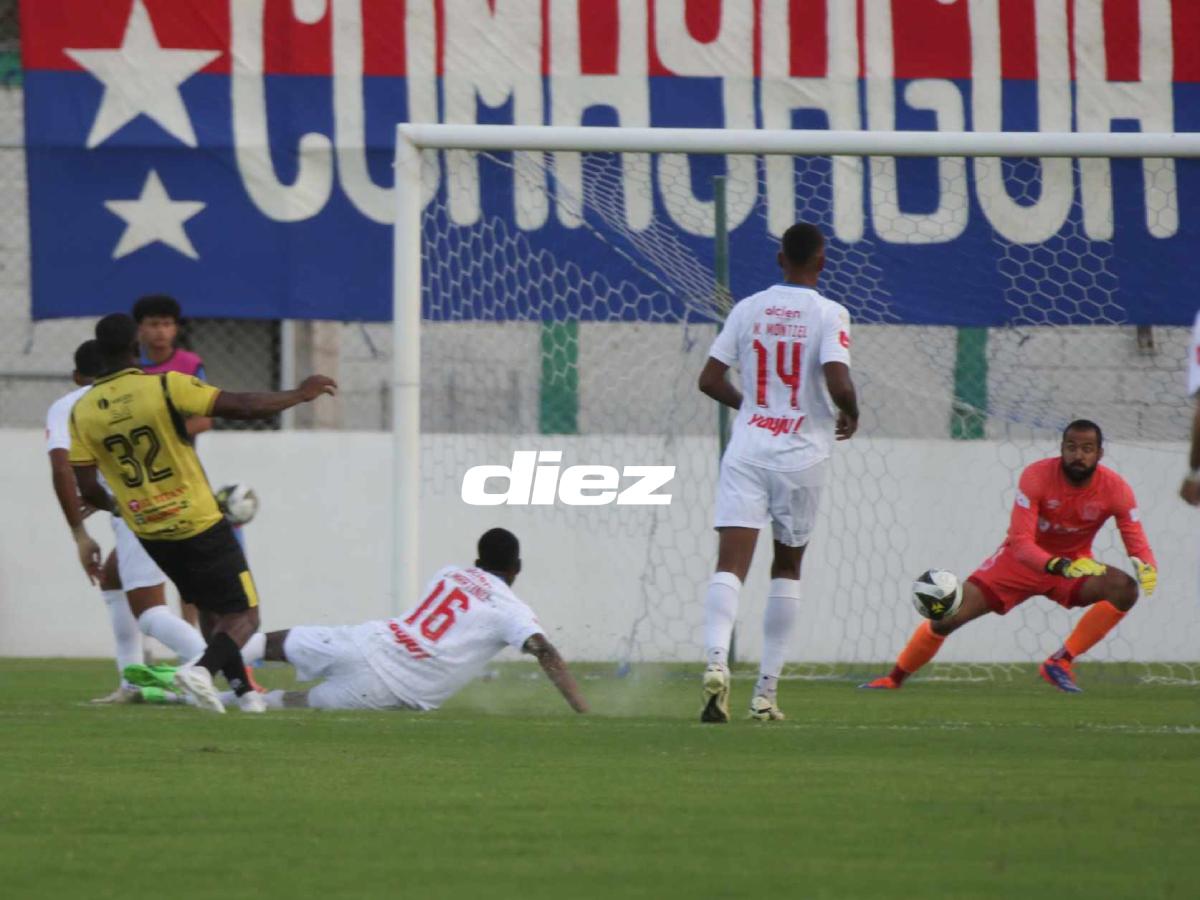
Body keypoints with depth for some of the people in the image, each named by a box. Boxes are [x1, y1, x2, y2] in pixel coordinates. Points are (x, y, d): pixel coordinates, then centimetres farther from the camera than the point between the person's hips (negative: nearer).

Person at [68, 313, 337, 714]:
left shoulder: (83, 413, -5)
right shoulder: (166, 387, -17)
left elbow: (87, 489, -3)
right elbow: (242, 407, -17)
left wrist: (114, 505, 20)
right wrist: (299, 395, -2)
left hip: (150, 533, 5)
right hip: (198, 525, -5)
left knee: (211, 612, 25)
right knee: (243, 617, 2)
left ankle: (243, 690, 24)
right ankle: (202, 667, -24)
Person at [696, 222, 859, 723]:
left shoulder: (748, 309, 6)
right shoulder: (829, 315, -5)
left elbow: (709, 380, 7)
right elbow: (838, 383, -18)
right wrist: (850, 416, 4)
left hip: (747, 451, 1)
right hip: (802, 455, -1)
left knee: (731, 563, -9)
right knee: (787, 567, 15)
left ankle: (716, 661, -36)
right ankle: (766, 692, 14)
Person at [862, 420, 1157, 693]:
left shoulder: (1115, 488, -19)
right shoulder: (1037, 476, -25)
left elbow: (1138, 545, -17)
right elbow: (1020, 541, -30)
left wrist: (1146, 567, -43)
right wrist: (1059, 566, -48)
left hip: (1075, 564, 2)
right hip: (1022, 559, -2)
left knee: (1125, 589, -27)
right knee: (948, 616, -13)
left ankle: (1061, 662, -17)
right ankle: (894, 679, 9)